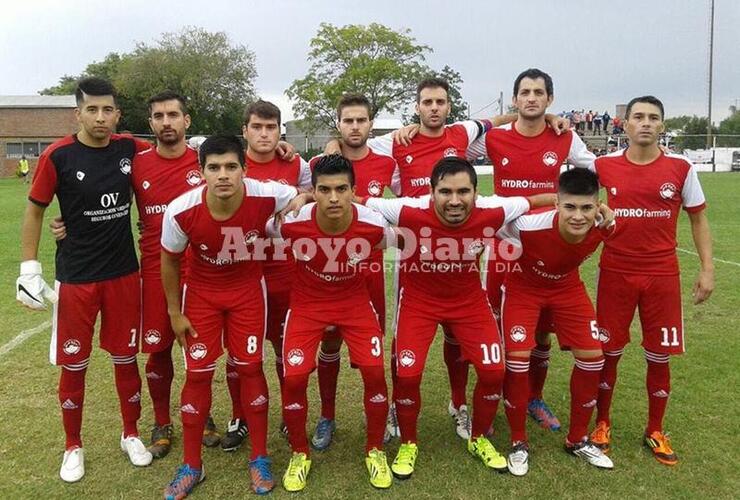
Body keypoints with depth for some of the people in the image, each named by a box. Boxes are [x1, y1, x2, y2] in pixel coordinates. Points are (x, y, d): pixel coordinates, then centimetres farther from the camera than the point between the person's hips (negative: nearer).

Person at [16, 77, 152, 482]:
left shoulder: (129, 149, -2)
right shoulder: (58, 156, -10)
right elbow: (35, 209, -1)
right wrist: (28, 268, -4)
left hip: (124, 274, 2)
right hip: (75, 277, -2)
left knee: (126, 358, 11)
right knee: (73, 365, 8)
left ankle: (130, 435, 31)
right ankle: (73, 447, 28)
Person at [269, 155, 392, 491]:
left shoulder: (374, 225, -25)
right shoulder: (290, 223, -28)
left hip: (355, 301, 1)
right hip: (307, 304, 0)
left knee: (374, 372, -10)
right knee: (294, 378, -10)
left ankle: (374, 450, 17)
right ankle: (300, 454, 17)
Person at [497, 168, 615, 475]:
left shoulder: (604, 227, -27)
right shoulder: (529, 225, -40)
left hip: (567, 287, 4)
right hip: (523, 286, -4)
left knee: (593, 357, 1)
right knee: (517, 358, -12)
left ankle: (578, 440, 22)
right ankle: (519, 443, 10)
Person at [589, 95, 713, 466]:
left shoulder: (681, 168, 0)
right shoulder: (602, 167, -2)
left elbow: (698, 218, 8)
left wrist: (707, 268, 3)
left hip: (663, 275, 1)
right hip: (615, 273, 0)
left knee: (659, 356, 8)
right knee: (608, 352, 8)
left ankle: (655, 432, 27)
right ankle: (602, 423, 27)